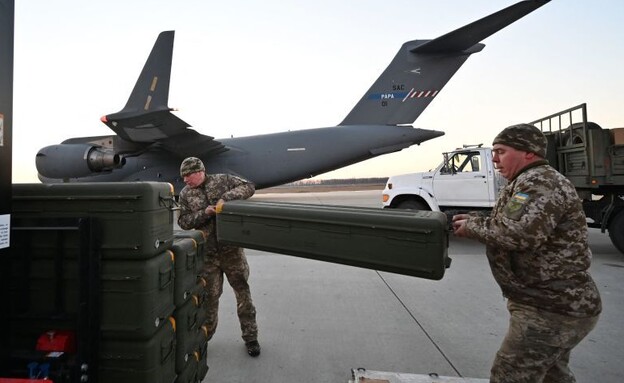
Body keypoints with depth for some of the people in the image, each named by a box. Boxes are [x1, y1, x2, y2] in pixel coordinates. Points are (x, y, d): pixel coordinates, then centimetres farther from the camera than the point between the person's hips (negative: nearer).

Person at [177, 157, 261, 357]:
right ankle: (205, 335, 31)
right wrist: (204, 213, -14)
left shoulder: (223, 180, -1)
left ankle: (250, 336, 18)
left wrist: (226, 197, -20)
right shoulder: (185, 194, 6)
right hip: (207, 253, 2)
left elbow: (249, 187, -6)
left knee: (242, 292, 4)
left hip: (231, 248, -1)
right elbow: (183, 221, 2)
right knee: (209, 296, 10)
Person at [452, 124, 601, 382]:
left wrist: (472, 227, -19)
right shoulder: (533, 181, 16)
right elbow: (510, 227, 16)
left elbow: (517, 233, -34)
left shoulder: (538, 181, -19)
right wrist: (474, 221, 0)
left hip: (551, 309, -11)